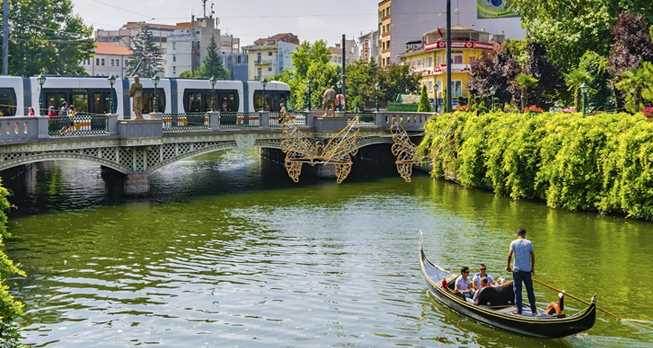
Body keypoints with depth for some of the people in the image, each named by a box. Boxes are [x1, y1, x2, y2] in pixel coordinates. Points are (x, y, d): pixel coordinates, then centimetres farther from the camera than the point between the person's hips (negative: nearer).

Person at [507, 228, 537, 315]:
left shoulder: (514, 243, -1)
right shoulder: (529, 243, 2)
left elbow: (510, 255, -8)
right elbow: (532, 256, 0)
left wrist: (508, 266, 3)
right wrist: (533, 267, 9)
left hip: (517, 269, -2)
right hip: (527, 270, 2)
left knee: (517, 290, 4)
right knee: (530, 290, 11)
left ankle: (519, 310, 3)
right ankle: (533, 310, 15)